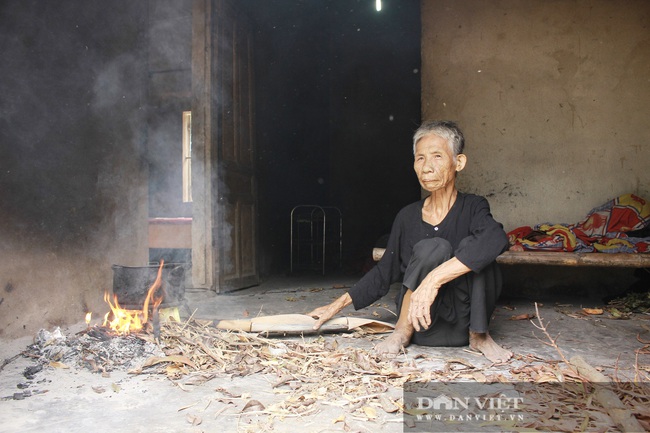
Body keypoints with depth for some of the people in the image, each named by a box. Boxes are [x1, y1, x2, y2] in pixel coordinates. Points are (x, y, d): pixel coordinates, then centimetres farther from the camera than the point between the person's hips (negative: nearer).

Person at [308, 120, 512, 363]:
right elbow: (384, 272, 13)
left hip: (466, 320, -1)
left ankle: (479, 335, -8)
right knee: (432, 248, -26)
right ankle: (402, 333, -9)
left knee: (476, 251, -28)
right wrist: (338, 305, 11)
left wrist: (434, 279, -41)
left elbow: (496, 239, -32)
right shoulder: (408, 217, 3)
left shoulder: (472, 208, -6)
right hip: (424, 329, 1)